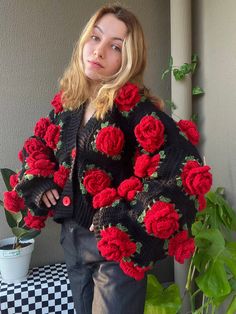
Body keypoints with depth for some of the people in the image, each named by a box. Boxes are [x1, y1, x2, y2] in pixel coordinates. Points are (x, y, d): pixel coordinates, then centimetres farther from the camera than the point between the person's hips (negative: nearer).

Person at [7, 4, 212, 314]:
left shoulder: (135, 107, -18)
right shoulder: (66, 102, 2)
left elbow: (187, 169, -28)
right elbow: (37, 146, 20)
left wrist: (125, 224, -26)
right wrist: (39, 184, 3)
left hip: (118, 245, -6)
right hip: (72, 238, 7)